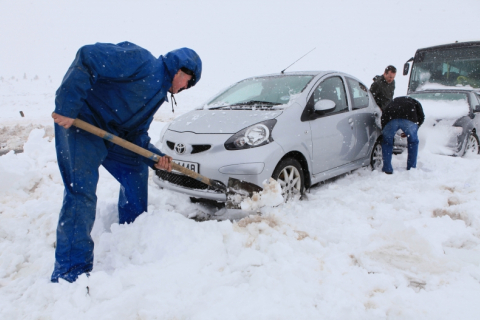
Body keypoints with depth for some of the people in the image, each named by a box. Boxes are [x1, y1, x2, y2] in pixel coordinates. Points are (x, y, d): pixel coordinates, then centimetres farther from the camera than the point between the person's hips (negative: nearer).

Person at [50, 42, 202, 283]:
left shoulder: (159, 93, 15)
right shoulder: (142, 61, -13)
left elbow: (136, 134, 14)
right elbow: (88, 57, -23)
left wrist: (155, 157, -4)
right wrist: (67, 107, -28)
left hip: (110, 133, 10)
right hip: (77, 122, -10)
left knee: (136, 171, 18)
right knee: (81, 194, -16)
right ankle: (69, 275, -8)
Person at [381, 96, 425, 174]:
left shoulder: (393, 102, 43)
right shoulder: (414, 102, 38)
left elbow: (383, 117, 34)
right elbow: (421, 117, 22)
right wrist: (408, 132, 31)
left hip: (390, 119, 1)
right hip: (409, 119, -1)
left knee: (386, 142, 24)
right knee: (413, 141, 25)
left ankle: (387, 169, 21)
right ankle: (411, 168, 28)